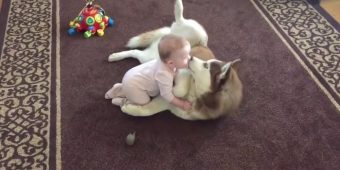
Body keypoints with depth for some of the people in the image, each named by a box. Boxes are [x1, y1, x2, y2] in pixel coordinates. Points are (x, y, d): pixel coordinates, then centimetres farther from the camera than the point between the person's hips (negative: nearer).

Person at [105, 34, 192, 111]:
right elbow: (166, 95, -27)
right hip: (133, 86, -9)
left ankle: (118, 90, 34)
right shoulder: (164, 75, -36)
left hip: (133, 77, 9)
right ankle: (124, 102, 6)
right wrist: (182, 104, -21)